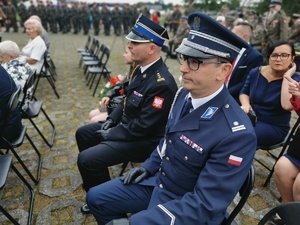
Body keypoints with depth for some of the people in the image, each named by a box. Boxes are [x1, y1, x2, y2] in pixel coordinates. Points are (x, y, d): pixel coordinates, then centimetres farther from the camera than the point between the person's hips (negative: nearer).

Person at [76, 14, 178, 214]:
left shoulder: (162, 83, -29)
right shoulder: (143, 69, 1)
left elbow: (144, 126, -27)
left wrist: (111, 135, -16)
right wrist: (112, 119, 3)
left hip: (143, 139, -10)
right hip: (126, 125, 10)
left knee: (87, 159, -18)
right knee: (83, 133, 17)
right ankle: (95, 181, 34)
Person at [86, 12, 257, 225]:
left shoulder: (238, 134, -31)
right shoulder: (185, 94, -7)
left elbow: (205, 205, -27)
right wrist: (149, 166, 7)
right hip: (157, 181, 7)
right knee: (95, 197, 9)